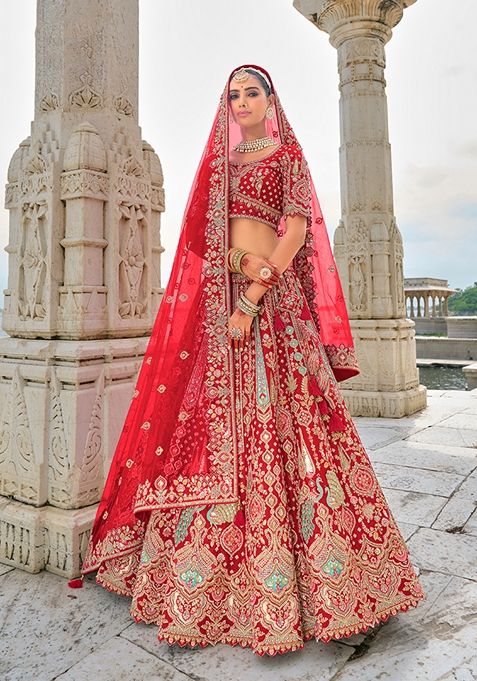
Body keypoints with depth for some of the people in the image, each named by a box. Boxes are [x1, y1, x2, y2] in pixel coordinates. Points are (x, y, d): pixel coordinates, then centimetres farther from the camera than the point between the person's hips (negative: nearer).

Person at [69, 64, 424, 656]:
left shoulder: (289, 156, 10)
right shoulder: (220, 161, 24)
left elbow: (296, 229, -5)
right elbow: (206, 234, 17)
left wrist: (252, 296, -17)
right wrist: (240, 259, -5)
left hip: (272, 297, -4)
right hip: (217, 296, 4)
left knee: (278, 424, -10)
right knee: (212, 423, 1)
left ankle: (280, 583, 5)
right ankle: (207, 576, 14)